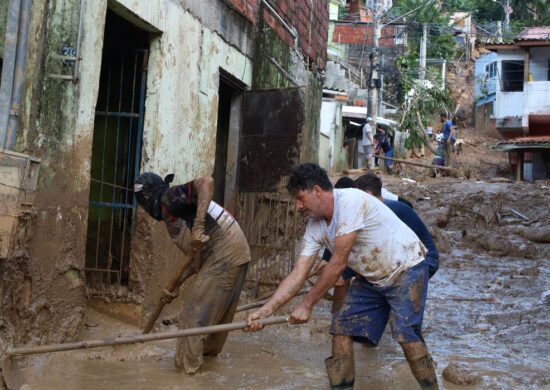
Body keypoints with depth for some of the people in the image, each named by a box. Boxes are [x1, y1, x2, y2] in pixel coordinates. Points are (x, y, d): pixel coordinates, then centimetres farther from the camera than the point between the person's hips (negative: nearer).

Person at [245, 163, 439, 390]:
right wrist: (265, 311, -17)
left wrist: (306, 305, -20)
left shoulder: (351, 201, -28)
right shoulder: (315, 226, -4)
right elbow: (297, 275, -6)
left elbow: (338, 264, -27)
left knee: (406, 335, -20)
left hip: (406, 269, -7)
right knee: (341, 329, 0)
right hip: (372, 278, 8)